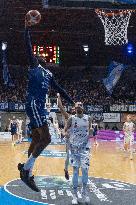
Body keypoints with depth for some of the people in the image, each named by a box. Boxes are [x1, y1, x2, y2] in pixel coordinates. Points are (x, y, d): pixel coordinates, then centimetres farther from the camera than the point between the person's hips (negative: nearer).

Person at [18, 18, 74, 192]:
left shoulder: (48, 74, 24)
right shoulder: (34, 66, 3)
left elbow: (59, 90, 28)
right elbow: (28, 47, -7)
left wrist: (72, 103, 26)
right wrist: (27, 28, -7)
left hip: (40, 107, 9)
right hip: (33, 104, -9)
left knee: (36, 140, 9)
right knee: (46, 138, -17)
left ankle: (28, 174, 14)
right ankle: (26, 168, -13)